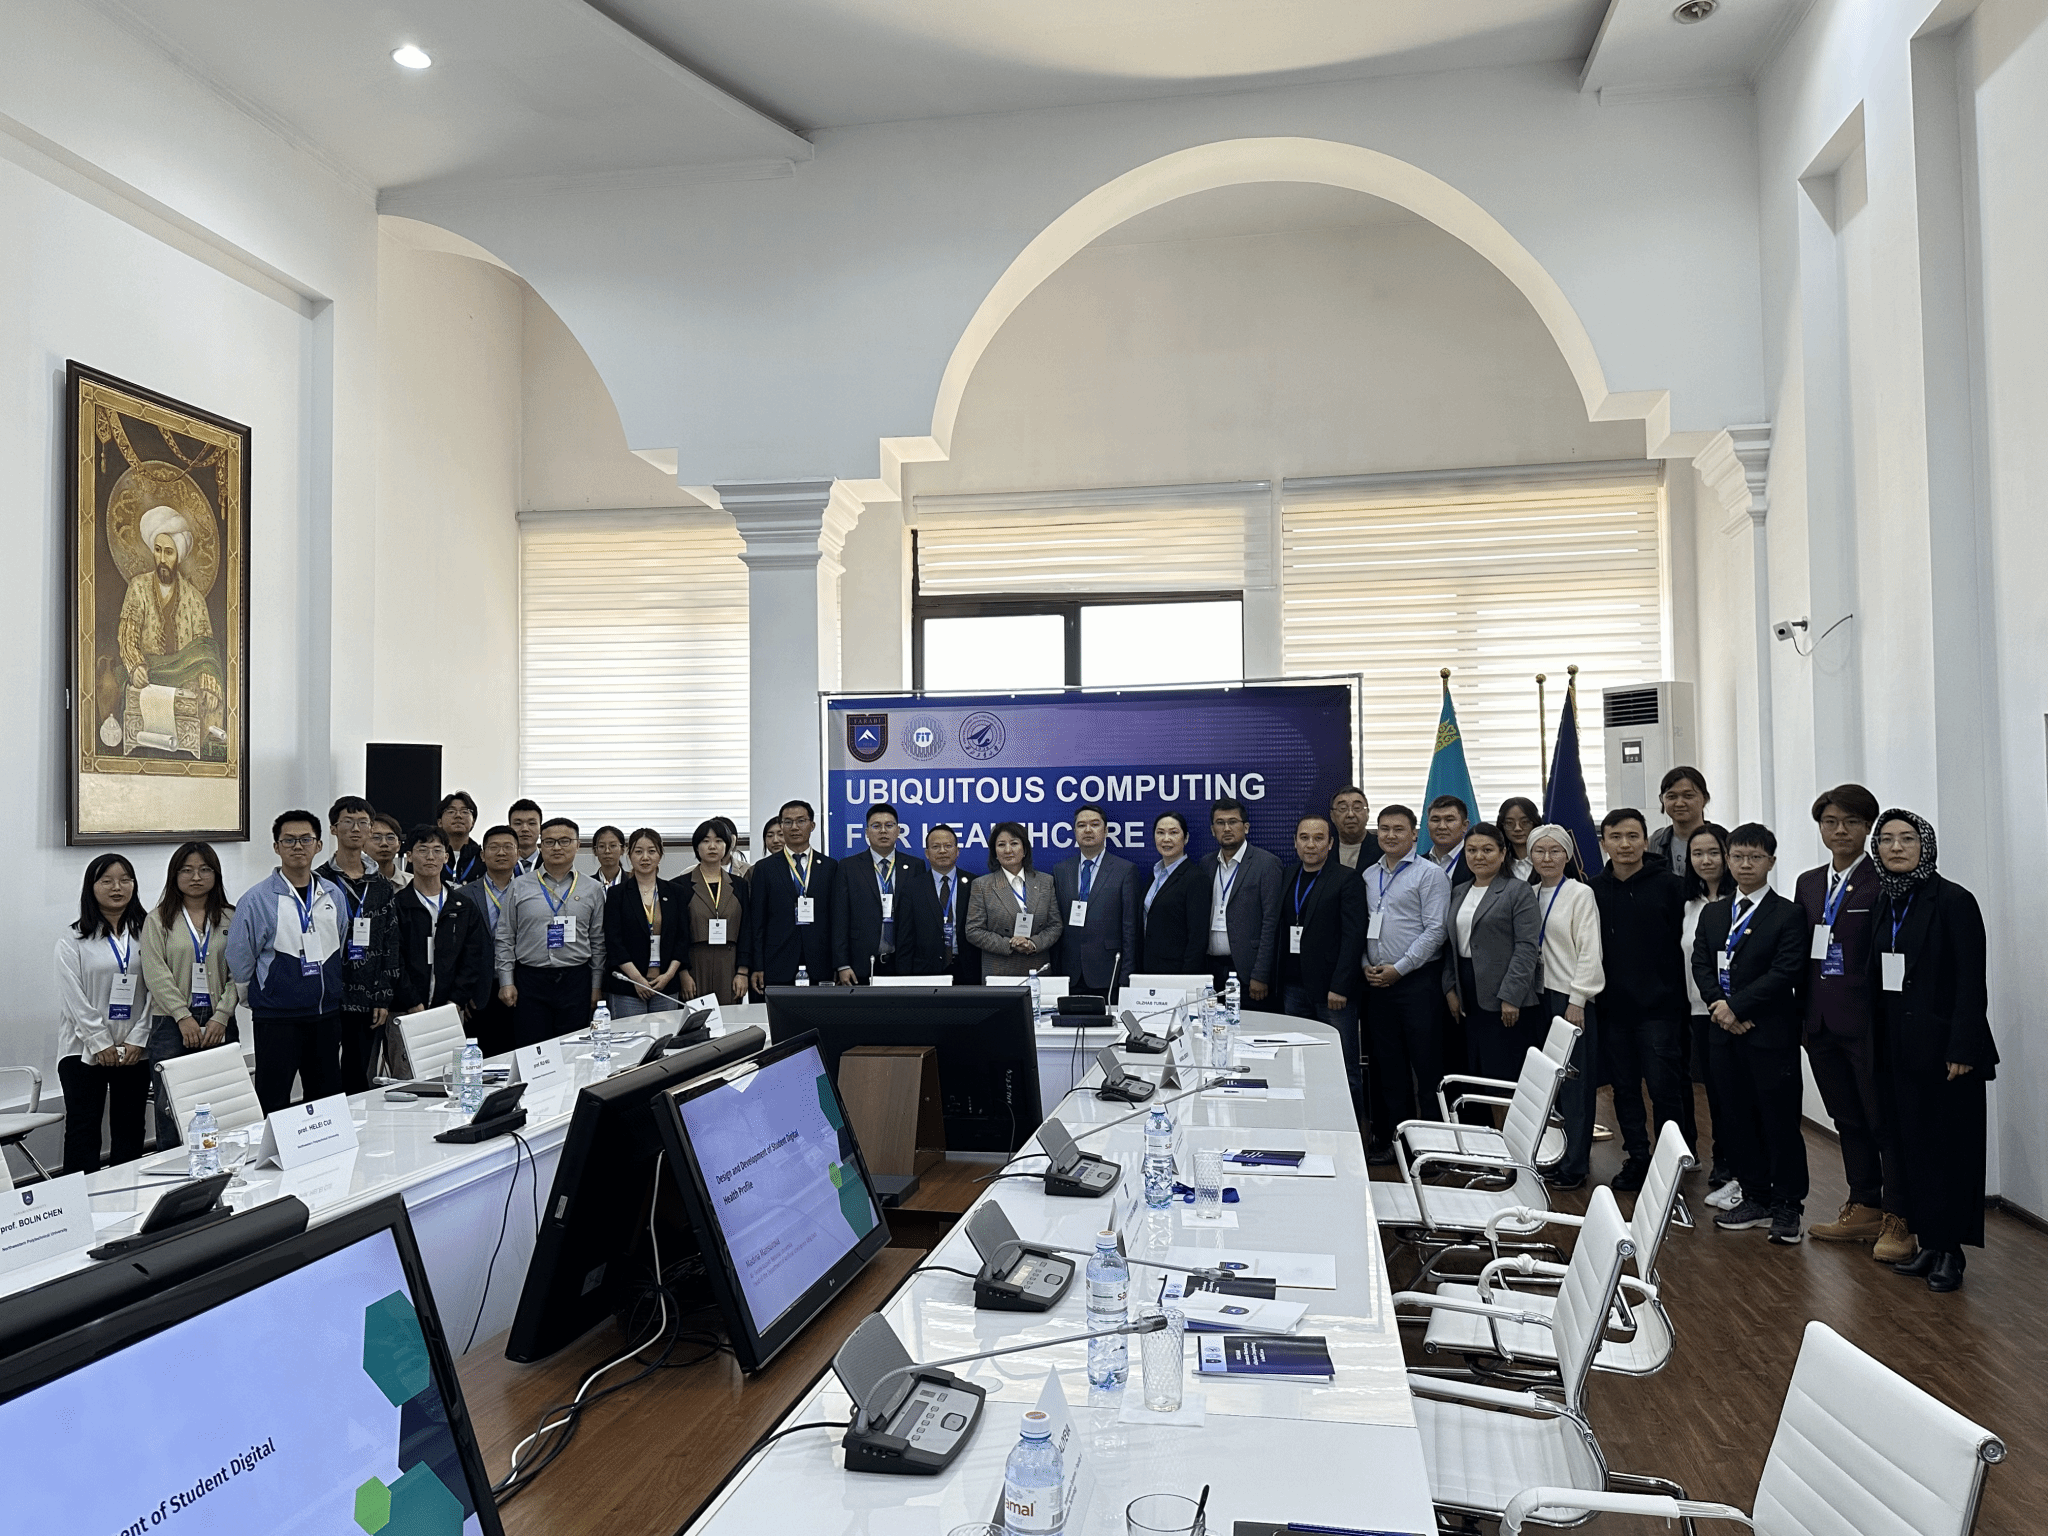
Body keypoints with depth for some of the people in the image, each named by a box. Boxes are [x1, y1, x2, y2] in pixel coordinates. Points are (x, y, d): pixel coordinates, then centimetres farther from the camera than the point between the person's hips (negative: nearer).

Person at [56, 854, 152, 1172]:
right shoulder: (73, 942, 1)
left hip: (136, 1051, 2)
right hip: (84, 1050, -2)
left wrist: (138, 1039, -7)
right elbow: (74, 998, -5)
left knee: (130, 1131, 8)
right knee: (82, 1132, 0)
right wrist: (101, 1044, -11)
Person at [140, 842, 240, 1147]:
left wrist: (221, 1016, -7)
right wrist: (184, 1017, -9)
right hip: (171, 1022, -1)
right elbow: (156, 974, -2)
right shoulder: (158, 919, 6)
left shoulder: (231, 919, 9)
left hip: (219, 1022, 1)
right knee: (171, 1105, -5)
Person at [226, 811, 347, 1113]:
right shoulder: (257, 899, -7)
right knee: (273, 1103, -2)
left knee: (327, 1099, 11)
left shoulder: (333, 896, 8)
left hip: (327, 1015, 5)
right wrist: (257, 1001, 8)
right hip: (277, 1018, -4)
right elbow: (239, 962, -1)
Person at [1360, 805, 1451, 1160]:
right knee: (1388, 1065, 11)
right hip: (1376, 981, 6)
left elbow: (1435, 930, -11)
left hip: (1417, 980, -6)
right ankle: (1391, 1139, 19)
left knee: (1426, 1064, -3)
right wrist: (1366, 965, 1)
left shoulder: (1430, 873, -5)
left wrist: (1399, 968, -13)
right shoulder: (1369, 876, 13)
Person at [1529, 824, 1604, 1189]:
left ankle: (1573, 1166, 4)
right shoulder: (1530, 895, 12)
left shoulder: (1580, 893, -5)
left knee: (1575, 1082, -1)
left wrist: (1577, 1000, -13)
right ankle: (1551, 1158, 16)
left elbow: (1589, 952, -9)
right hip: (1541, 996, 6)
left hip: (1572, 998, -5)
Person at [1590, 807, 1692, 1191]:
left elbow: (1683, 943, -3)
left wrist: (1675, 995, -6)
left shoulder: (1667, 884, -2)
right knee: (1624, 1087, 10)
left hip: (1658, 1005, -3)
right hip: (1613, 1005, 3)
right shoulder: (1593, 890, 4)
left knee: (1664, 1085, -2)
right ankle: (1636, 1159, 22)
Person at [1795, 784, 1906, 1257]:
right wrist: (1804, 1013, 10)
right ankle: (1864, 1209, 25)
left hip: (1867, 1020, -7)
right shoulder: (1809, 883, 14)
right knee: (1848, 1119, 14)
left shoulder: (1884, 881, -7)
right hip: (1822, 1022, 7)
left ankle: (1898, 1221, 10)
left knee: (1884, 1120, 1)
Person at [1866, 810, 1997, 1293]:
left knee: (1950, 1148, 2)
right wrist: (1876, 1043, 8)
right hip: (1897, 1049, 6)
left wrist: (1962, 1049, -17)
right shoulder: (1884, 905, 11)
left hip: (1943, 1047, -6)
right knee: (1911, 1144, 9)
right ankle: (1928, 1243, 18)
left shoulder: (1952, 900, -8)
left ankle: (1949, 1251, 11)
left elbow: (1971, 981, -12)